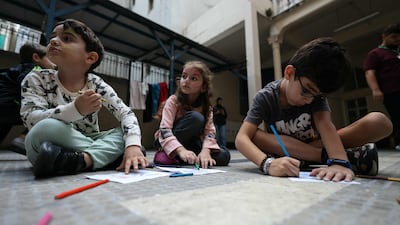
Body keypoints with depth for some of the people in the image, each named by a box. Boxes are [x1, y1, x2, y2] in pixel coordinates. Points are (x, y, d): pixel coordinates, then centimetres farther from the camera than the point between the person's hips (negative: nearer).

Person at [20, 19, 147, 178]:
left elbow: (125, 113, -14)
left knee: (127, 132, -18)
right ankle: (107, 153, -23)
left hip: (87, 142, 2)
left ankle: (80, 160, -35)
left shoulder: (96, 84, -5)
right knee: (47, 127, -31)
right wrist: (76, 109, -38)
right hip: (49, 150, -2)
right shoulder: (36, 79, -6)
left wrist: (133, 145, -33)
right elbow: (30, 120, -20)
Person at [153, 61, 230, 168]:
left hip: (189, 142, 5)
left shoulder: (206, 106, -6)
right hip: (168, 141, -4)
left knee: (224, 156, -17)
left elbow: (209, 131, -15)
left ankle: (177, 159, -12)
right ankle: (167, 154, -19)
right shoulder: (173, 100, -17)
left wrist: (205, 150, -35)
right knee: (196, 118, -30)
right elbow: (164, 130, -27)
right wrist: (180, 150, -44)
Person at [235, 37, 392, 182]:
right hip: (284, 151, -1)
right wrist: (268, 163, -52)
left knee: (380, 121, -13)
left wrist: (339, 162, -46)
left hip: (315, 145, 2)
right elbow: (241, 138, -33)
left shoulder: (316, 91, -11)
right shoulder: (265, 98, -21)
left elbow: (325, 125, -27)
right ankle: (350, 156, -32)